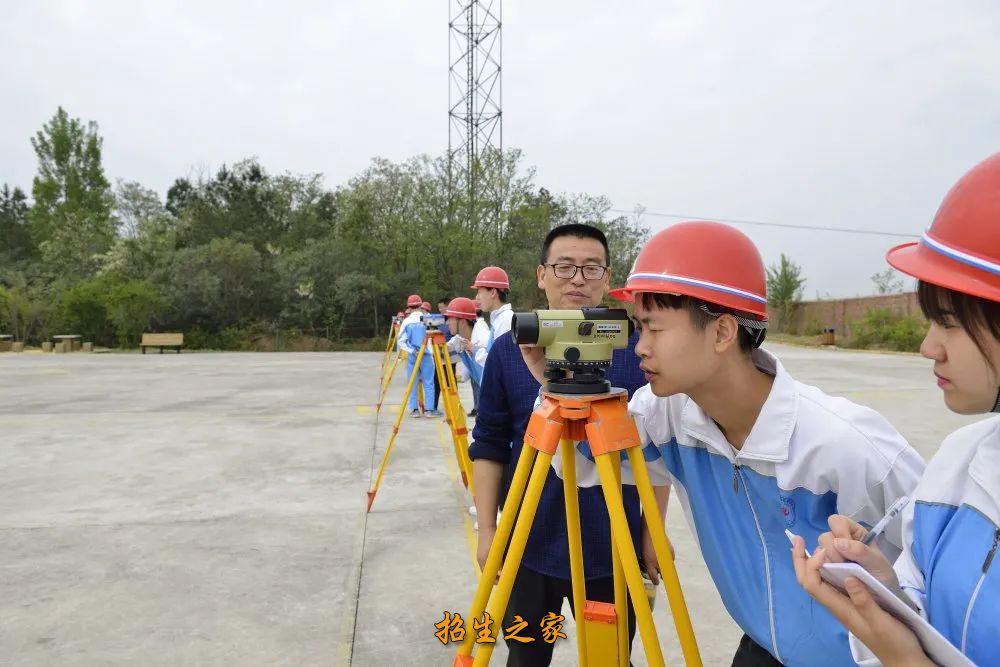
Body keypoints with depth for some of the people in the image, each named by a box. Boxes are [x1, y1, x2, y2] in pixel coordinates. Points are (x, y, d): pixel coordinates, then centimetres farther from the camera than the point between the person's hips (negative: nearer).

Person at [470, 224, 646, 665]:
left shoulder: (636, 348, -5)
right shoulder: (508, 350, -4)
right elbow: (489, 447, 1)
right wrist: (487, 530, -2)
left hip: (613, 548, 0)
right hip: (531, 546, 1)